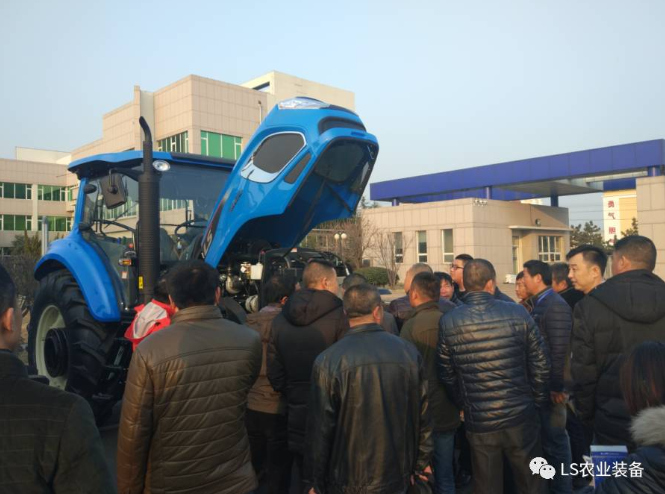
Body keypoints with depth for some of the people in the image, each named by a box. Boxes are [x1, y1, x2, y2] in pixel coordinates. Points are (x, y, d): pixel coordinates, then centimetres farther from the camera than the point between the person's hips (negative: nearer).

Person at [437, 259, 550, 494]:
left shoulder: (448, 322, -9)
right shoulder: (517, 313, -9)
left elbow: (447, 375, -1)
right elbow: (541, 365, -3)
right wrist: (538, 401, 12)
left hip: (478, 422, 0)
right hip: (521, 416, 0)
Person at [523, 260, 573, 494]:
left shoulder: (556, 306, -18)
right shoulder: (539, 304, 10)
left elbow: (559, 351, -22)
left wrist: (556, 386, -22)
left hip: (550, 385, -9)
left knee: (554, 438, 3)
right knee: (546, 436, 20)